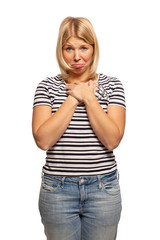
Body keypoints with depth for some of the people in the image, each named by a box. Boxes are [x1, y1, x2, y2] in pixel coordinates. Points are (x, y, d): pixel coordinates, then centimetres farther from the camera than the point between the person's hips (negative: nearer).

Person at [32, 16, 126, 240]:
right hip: (57, 189, 0)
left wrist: (88, 97, -14)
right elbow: (43, 140, -14)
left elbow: (112, 140, -12)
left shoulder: (111, 85, 0)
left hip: (103, 189, 0)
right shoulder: (48, 86, 0)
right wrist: (74, 97, -14)